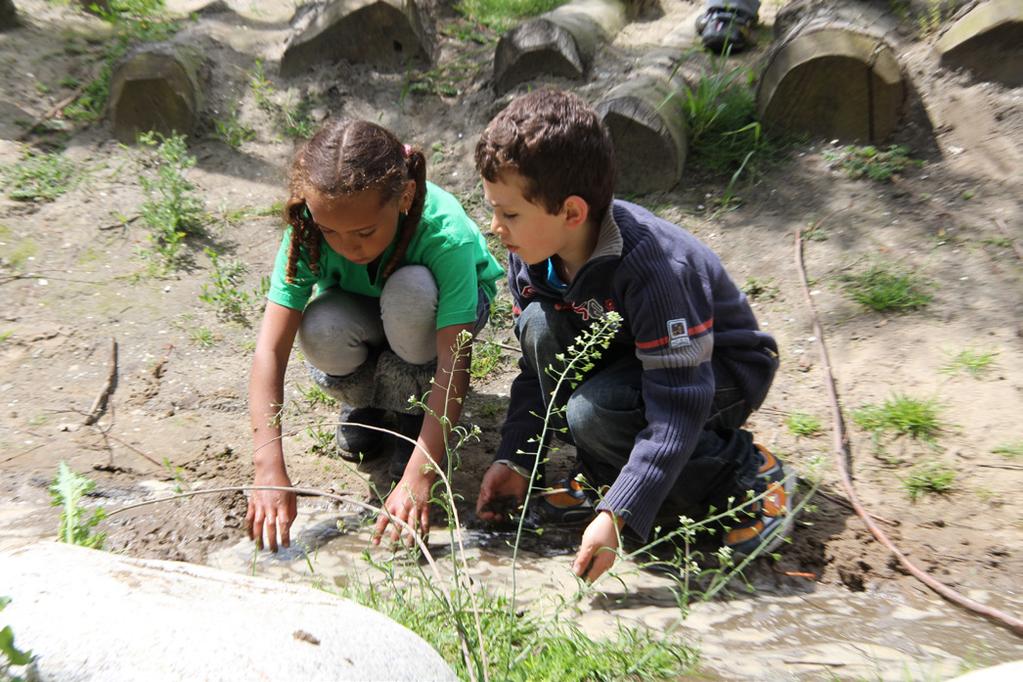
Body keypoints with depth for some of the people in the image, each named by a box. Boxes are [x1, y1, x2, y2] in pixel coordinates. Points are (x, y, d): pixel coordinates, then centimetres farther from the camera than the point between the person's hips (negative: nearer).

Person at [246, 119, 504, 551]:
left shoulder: (445, 233, -37)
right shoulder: (309, 228, -29)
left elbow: (453, 364, -39)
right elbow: (270, 349, -31)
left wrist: (417, 479, -44)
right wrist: (270, 470, -39)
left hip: (441, 308, -2)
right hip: (362, 313, 2)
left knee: (410, 290, -38)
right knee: (322, 331, -34)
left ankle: (411, 407, -9)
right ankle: (367, 401, 1)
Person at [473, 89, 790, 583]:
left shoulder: (655, 267, -35)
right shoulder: (530, 256, -12)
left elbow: (679, 406, -35)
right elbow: (537, 369, -2)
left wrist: (617, 514, -37)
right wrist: (513, 460, -9)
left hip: (721, 371, -6)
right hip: (625, 355, 7)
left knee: (593, 411, -33)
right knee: (539, 325, -20)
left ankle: (742, 473, -9)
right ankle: (604, 474, -5)